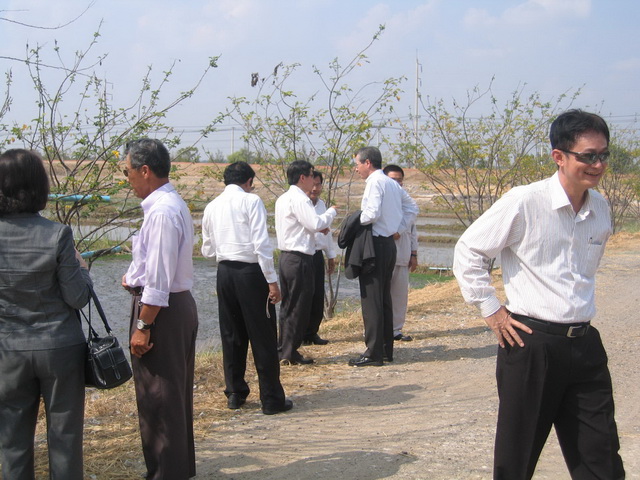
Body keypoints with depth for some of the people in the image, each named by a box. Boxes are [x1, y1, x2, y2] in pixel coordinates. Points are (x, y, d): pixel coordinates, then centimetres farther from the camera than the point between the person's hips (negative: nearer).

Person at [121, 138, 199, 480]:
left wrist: (142, 327, -20)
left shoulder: (162, 211, -20)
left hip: (161, 310, -11)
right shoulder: (172, 204, 11)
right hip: (179, 304, 11)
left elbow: (159, 280, -23)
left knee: (158, 397, -1)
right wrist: (137, 278, 15)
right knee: (174, 394, 20)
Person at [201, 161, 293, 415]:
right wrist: (272, 280, -13)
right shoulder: (251, 201, -7)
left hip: (224, 272, 6)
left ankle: (235, 394, 23)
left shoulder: (212, 206, 9)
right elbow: (261, 243, -15)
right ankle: (272, 399, 7)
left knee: (232, 336, 15)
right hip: (250, 271, -5)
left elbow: (207, 249, 15)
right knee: (263, 337, 2)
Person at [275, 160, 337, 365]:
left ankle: (283, 350, 20)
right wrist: (331, 212, -5)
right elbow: (316, 223, -22)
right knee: (299, 307, -2)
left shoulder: (283, 198, 15)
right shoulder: (299, 199, -15)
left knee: (288, 305, 15)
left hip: (286, 256, 10)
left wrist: (318, 228, 11)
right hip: (300, 258, -10)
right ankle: (290, 353, 2)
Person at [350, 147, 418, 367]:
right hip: (389, 244, 9)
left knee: (371, 299, -6)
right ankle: (386, 349, 21)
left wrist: (356, 221, -6)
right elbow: (412, 208, 20)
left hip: (375, 244, -9)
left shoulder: (375, 182, -13)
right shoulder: (392, 183, 14)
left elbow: (372, 214, -24)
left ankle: (373, 354, -4)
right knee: (384, 298, 15)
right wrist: (399, 229, 15)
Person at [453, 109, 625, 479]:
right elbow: (468, 251, -5)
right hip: (532, 343, -5)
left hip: (585, 344, 5)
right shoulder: (524, 203, -12)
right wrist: (491, 309, -6)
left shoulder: (600, 208, 6)